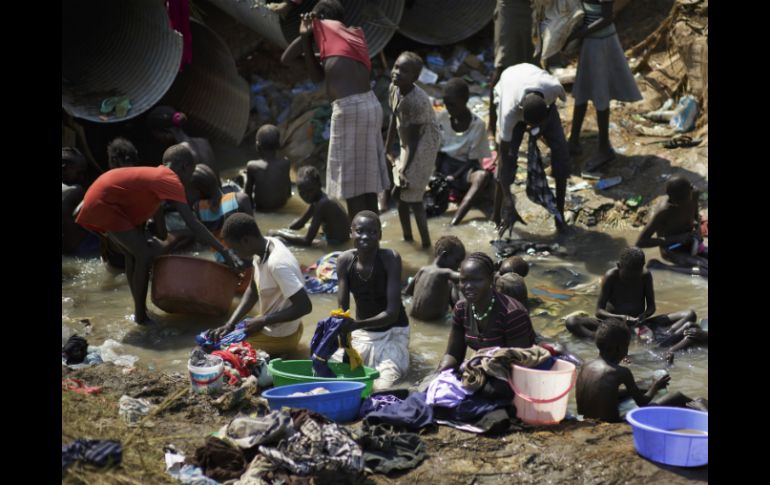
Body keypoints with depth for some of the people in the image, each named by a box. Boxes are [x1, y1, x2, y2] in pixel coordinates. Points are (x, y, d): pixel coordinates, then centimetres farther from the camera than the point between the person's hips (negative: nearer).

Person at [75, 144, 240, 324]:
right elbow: (193, 223, -18)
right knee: (145, 254, -5)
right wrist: (225, 252, -19)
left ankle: (140, 310, 29)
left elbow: (142, 211, 23)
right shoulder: (171, 180, -11)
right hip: (104, 204, -10)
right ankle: (141, 316, 3)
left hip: (100, 199, 10)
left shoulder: (156, 176, 17)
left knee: (134, 253, 20)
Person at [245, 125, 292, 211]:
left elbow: (248, 192, -14)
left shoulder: (252, 166, -29)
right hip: (281, 203, 2)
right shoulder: (285, 162, -20)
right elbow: (288, 183, -1)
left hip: (261, 207, -2)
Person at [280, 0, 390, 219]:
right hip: (369, 105, 8)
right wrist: (306, 39, 14)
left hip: (349, 109, -8)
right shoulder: (353, 38, 21)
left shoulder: (325, 27, 4)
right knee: (366, 179, 13)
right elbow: (318, 76, 19)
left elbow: (286, 59, 11)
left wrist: (305, 35, 19)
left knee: (350, 180, -1)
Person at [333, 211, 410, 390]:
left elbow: (393, 312, -25)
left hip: (392, 333, -4)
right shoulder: (345, 261, -10)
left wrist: (357, 324, -39)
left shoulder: (390, 259, -21)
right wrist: (342, 328, -28)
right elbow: (342, 308, -8)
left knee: (383, 387, -25)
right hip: (361, 333, 4)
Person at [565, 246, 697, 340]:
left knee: (690, 315, -14)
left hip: (639, 324, 2)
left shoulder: (646, 276, -6)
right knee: (572, 322, -30)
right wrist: (621, 318, -34)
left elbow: (651, 306, -1)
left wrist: (643, 316, -26)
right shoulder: (611, 277, -14)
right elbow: (599, 311, -15)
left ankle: (664, 336, -43)